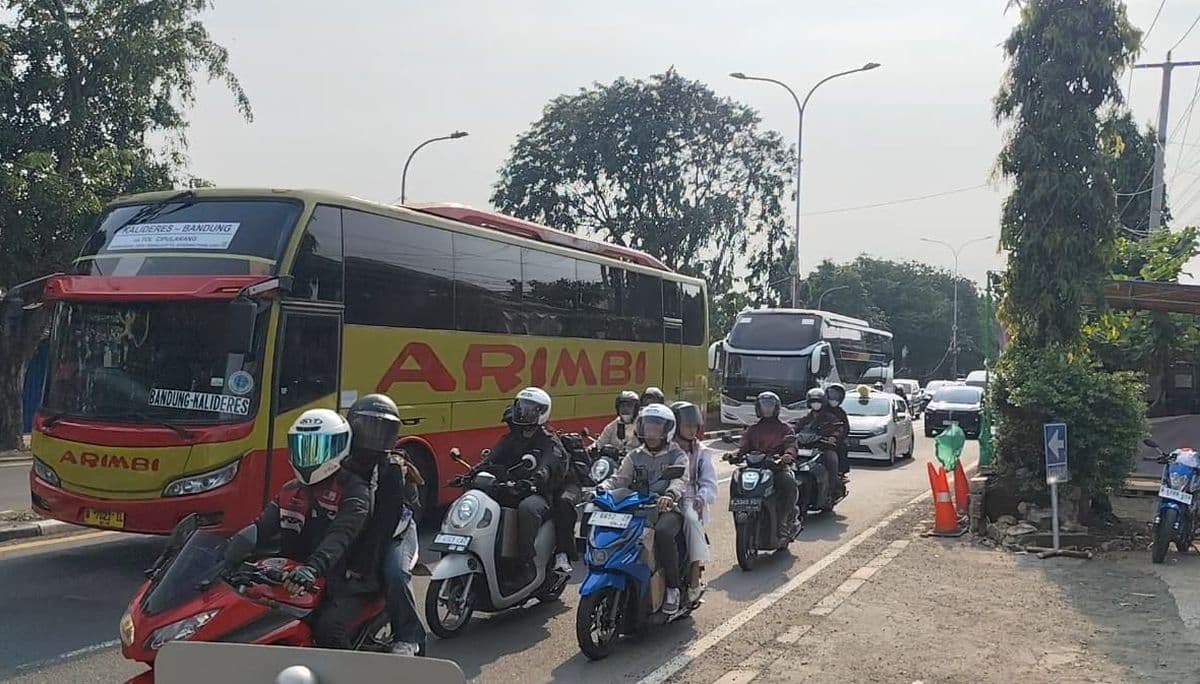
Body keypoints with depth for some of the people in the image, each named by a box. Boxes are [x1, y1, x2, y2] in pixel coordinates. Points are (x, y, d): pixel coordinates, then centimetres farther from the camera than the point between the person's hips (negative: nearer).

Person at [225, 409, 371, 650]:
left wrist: (312, 568, -41)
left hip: (342, 585, -6)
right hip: (292, 583, 7)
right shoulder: (290, 492, 16)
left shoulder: (353, 490, -6)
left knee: (328, 630, -31)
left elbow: (340, 535, -23)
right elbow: (261, 528, 5)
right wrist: (226, 554, -14)